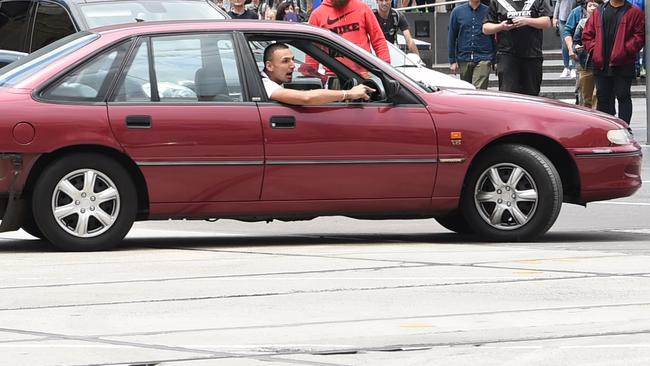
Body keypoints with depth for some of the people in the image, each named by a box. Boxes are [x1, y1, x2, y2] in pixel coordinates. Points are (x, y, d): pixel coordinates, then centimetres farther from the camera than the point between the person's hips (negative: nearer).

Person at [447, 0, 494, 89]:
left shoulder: (488, 11, 3)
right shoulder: (457, 11, 7)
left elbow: (494, 38, 8)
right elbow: (452, 37, 9)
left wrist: (495, 59, 4)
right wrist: (452, 61, 5)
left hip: (483, 59, -2)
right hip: (464, 59, 2)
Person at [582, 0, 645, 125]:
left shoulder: (634, 12, 0)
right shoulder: (599, 12, 13)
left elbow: (639, 36, -7)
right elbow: (587, 35, 14)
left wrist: (624, 51, -16)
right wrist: (594, 50, -1)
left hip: (623, 64, -4)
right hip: (601, 64, 4)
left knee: (623, 96, 0)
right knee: (602, 96, 9)